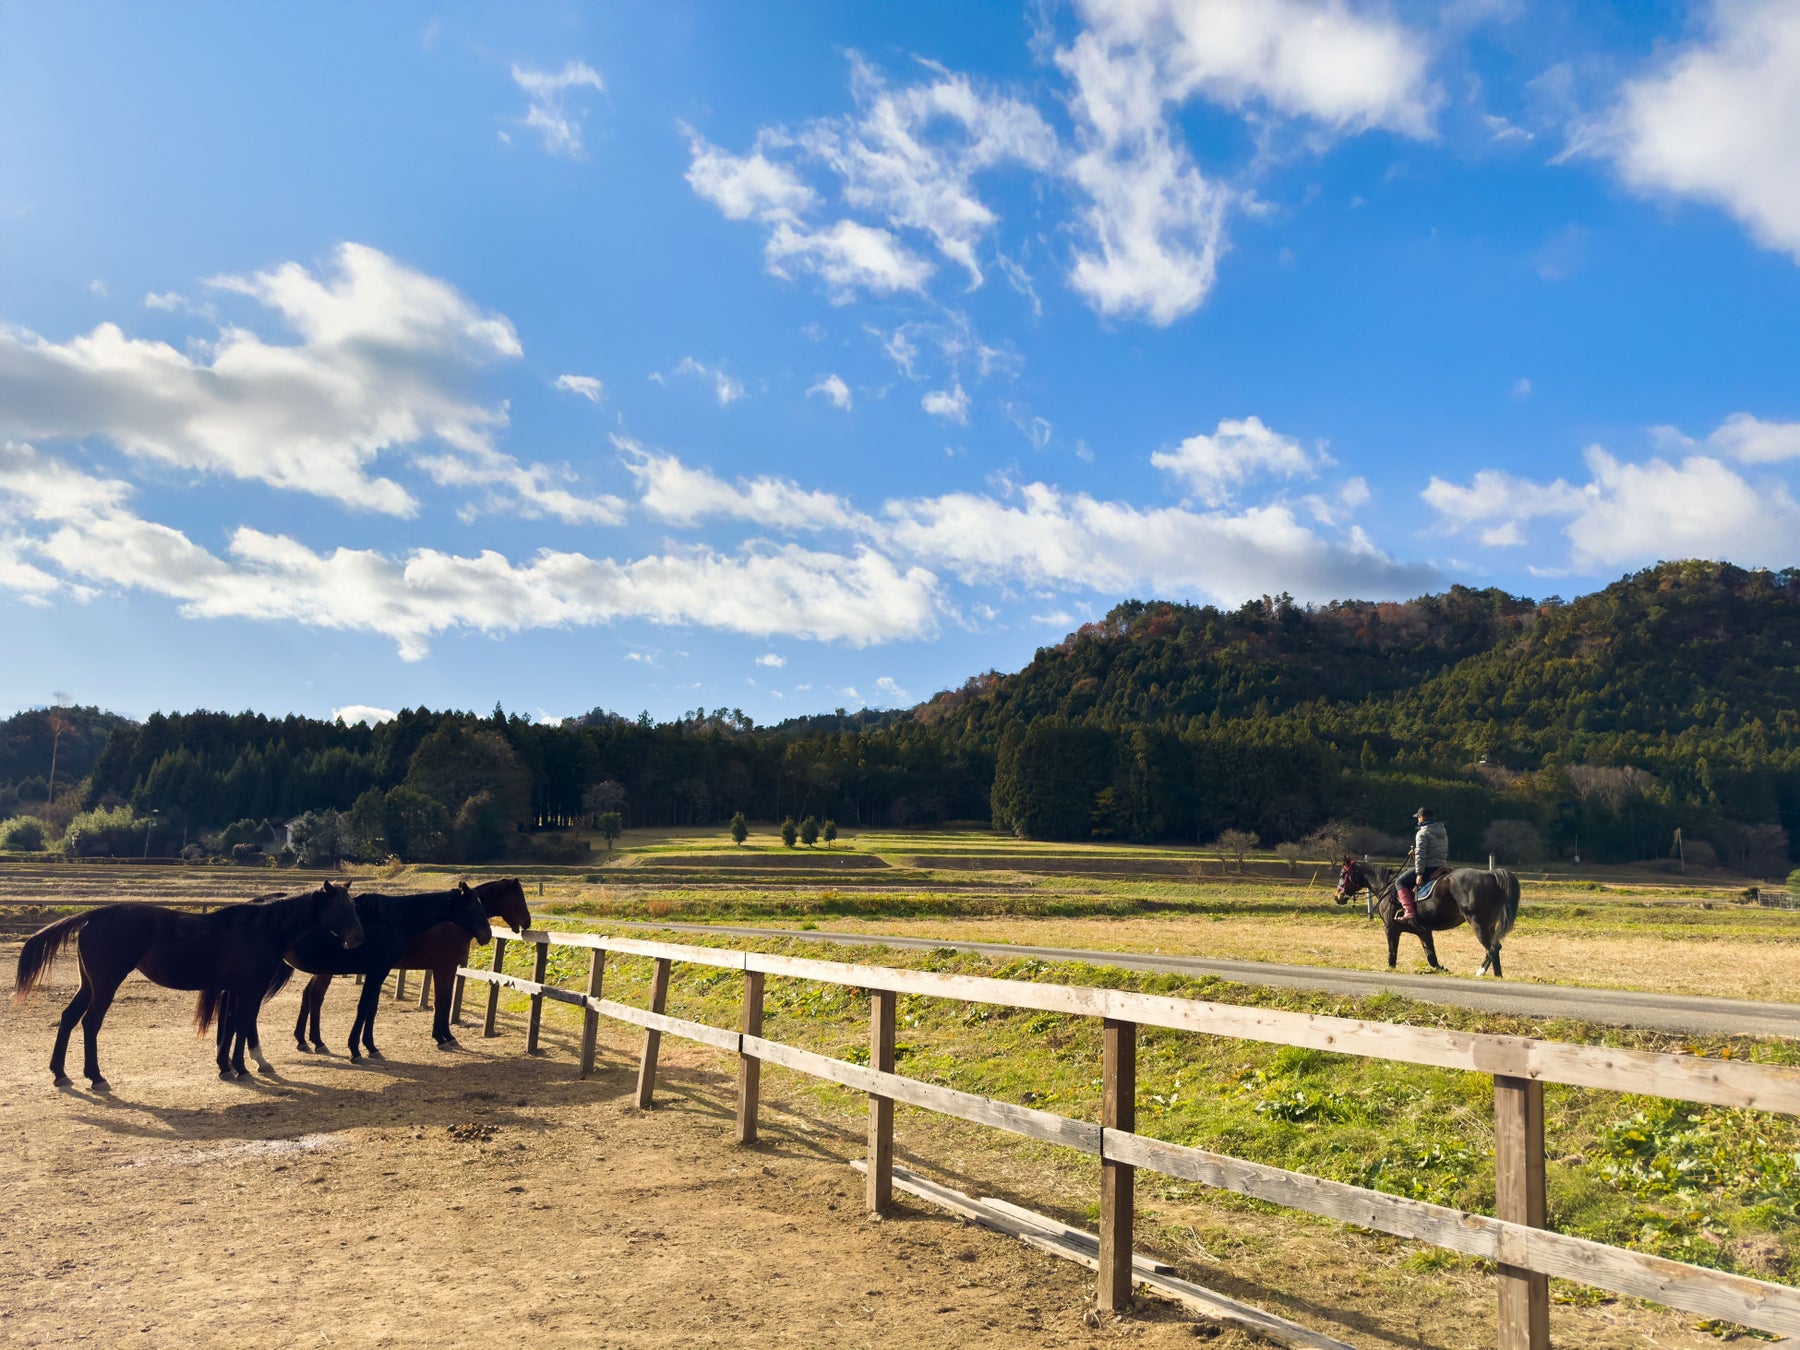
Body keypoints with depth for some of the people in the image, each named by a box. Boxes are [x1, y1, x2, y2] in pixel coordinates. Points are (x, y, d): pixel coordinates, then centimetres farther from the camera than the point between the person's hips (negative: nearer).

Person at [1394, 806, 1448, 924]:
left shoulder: (1423, 833, -13)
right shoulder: (1443, 831, 14)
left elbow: (1420, 855, -18)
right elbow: (1446, 851, 19)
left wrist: (1419, 873, -19)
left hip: (1428, 867, -9)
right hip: (1442, 865, 9)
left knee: (1400, 882, -2)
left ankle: (1409, 912, -16)